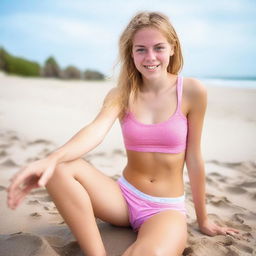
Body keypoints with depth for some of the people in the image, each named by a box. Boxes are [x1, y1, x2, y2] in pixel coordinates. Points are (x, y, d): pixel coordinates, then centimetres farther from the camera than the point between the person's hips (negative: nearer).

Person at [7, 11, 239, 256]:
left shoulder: (192, 91, -9)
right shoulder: (121, 94, -3)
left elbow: (193, 157, -3)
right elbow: (97, 129, -24)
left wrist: (202, 219, 5)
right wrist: (51, 158, -44)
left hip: (168, 209, -3)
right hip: (124, 198, 4)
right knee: (60, 168, -24)